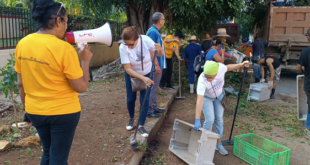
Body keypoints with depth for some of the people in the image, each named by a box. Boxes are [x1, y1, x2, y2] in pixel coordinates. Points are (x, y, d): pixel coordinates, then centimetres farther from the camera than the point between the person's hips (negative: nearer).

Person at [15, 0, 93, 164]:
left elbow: (20, 84, 5)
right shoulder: (64, 48, -21)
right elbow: (81, 87, -16)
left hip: (35, 111, 6)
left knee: (48, 152, 26)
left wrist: (27, 109, 17)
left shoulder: (22, 44, -2)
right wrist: (85, 60, -4)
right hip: (63, 112, -6)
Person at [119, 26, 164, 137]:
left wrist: (159, 49, -41)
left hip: (147, 74, 0)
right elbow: (128, 68, -24)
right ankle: (131, 118, 37)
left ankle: (141, 126, 10)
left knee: (145, 100, -3)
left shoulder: (146, 40, -27)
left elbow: (160, 54, -16)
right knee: (131, 99, 9)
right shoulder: (123, 47, -27)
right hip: (131, 75, 0)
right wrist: (143, 78, -34)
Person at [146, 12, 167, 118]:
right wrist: (156, 65, -23)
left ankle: (154, 108, 27)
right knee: (153, 88, -4)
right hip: (155, 66, -10)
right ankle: (149, 110, 4)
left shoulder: (156, 31, 15)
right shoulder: (153, 32, -16)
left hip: (158, 65, 10)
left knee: (155, 88, 16)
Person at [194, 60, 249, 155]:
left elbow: (228, 67, -4)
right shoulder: (202, 81, -42)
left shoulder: (220, 67, -32)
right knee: (210, 120, -13)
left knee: (219, 119, 6)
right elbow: (199, 101, -47)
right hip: (206, 97, -4)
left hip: (219, 96, 4)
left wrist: (241, 65, -4)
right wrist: (197, 120, -50)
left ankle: (218, 143, 22)